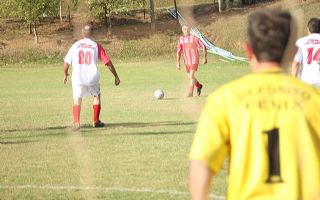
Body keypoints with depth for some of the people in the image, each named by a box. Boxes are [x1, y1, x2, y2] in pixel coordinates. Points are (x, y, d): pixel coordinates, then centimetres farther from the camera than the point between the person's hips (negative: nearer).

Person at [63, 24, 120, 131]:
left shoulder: (75, 45, 2)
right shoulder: (96, 46, -1)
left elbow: (67, 62, 3)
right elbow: (108, 62, -1)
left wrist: (65, 74, 21)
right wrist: (116, 76, 8)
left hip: (78, 78, 0)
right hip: (92, 77, 0)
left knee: (77, 99, 4)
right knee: (96, 96, 23)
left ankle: (76, 122, -18)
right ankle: (96, 121, 28)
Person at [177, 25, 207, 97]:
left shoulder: (194, 38, -11)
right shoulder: (180, 39, 1)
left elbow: (203, 47, -6)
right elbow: (178, 51, 5)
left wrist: (205, 58, -7)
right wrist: (178, 62, -2)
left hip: (194, 61, -5)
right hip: (187, 62, 5)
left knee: (191, 76, -15)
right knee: (190, 77, 16)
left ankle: (190, 93, -10)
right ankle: (199, 86, 42)